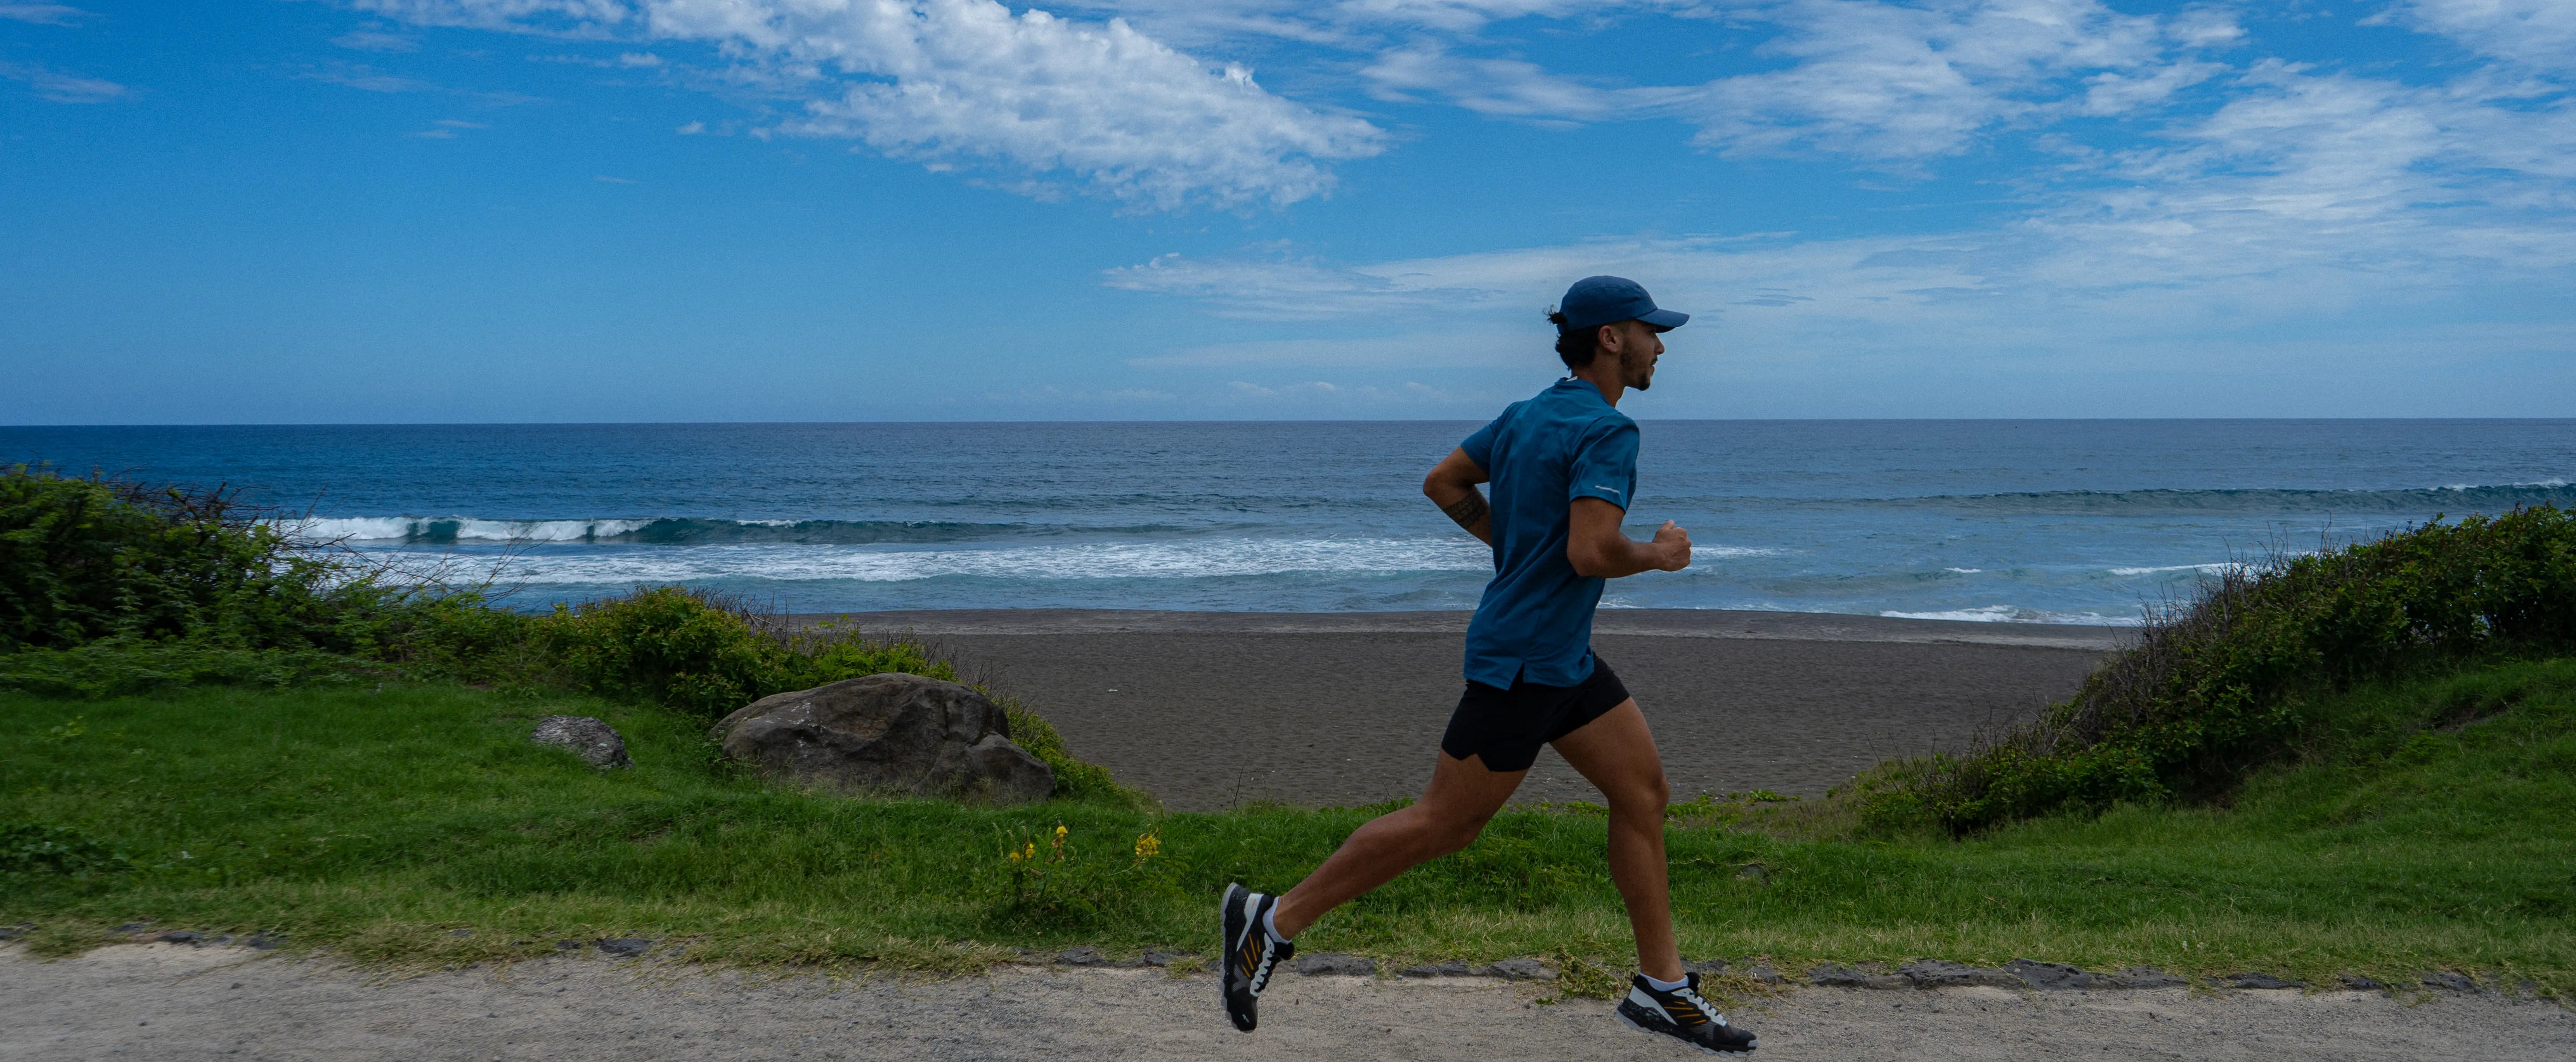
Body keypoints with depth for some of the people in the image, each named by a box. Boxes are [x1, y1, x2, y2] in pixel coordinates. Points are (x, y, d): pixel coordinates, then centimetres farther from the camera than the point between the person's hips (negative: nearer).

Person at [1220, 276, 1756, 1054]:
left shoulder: (1528, 414, 9)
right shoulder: (1607, 430, -18)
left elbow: (1443, 483, 16)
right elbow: (1592, 553, -29)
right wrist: (1660, 556, -9)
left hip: (1566, 659, 10)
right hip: (1521, 661, -10)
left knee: (1644, 791, 10)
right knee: (1444, 826, -1)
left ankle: (1661, 988, 17)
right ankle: (1275, 921, 9)